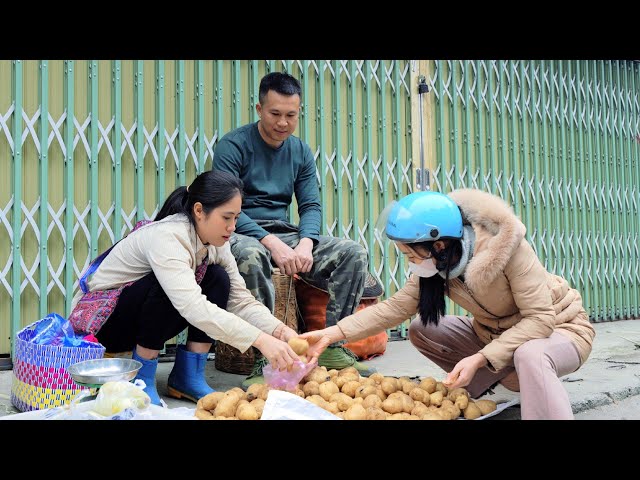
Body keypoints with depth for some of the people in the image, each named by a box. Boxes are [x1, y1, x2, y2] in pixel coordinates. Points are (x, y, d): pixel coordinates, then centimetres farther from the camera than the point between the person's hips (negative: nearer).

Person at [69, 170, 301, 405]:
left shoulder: (215, 243, -8)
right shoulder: (166, 237, -32)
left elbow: (240, 299, -9)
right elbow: (193, 307, -45)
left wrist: (280, 330, -27)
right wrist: (261, 340, -49)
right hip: (97, 318, -7)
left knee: (218, 279, -13)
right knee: (170, 287, -33)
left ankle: (188, 377, -7)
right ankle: (141, 378, -15)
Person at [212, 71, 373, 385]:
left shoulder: (301, 151, 11)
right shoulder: (233, 145, -7)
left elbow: (311, 206, 7)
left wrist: (305, 243, -16)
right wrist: (272, 243, -27)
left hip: (283, 233, 6)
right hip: (240, 234, -5)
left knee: (354, 253, -11)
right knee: (251, 256, -41)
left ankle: (332, 347, -11)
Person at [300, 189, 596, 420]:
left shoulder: (508, 248, -31)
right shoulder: (438, 263, -12)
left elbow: (540, 318, -29)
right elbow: (397, 306, -10)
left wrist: (479, 358, -35)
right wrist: (332, 333, -18)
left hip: (558, 327, -8)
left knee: (530, 356, -42)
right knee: (421, 330, -5)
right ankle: (508, 379, 2)